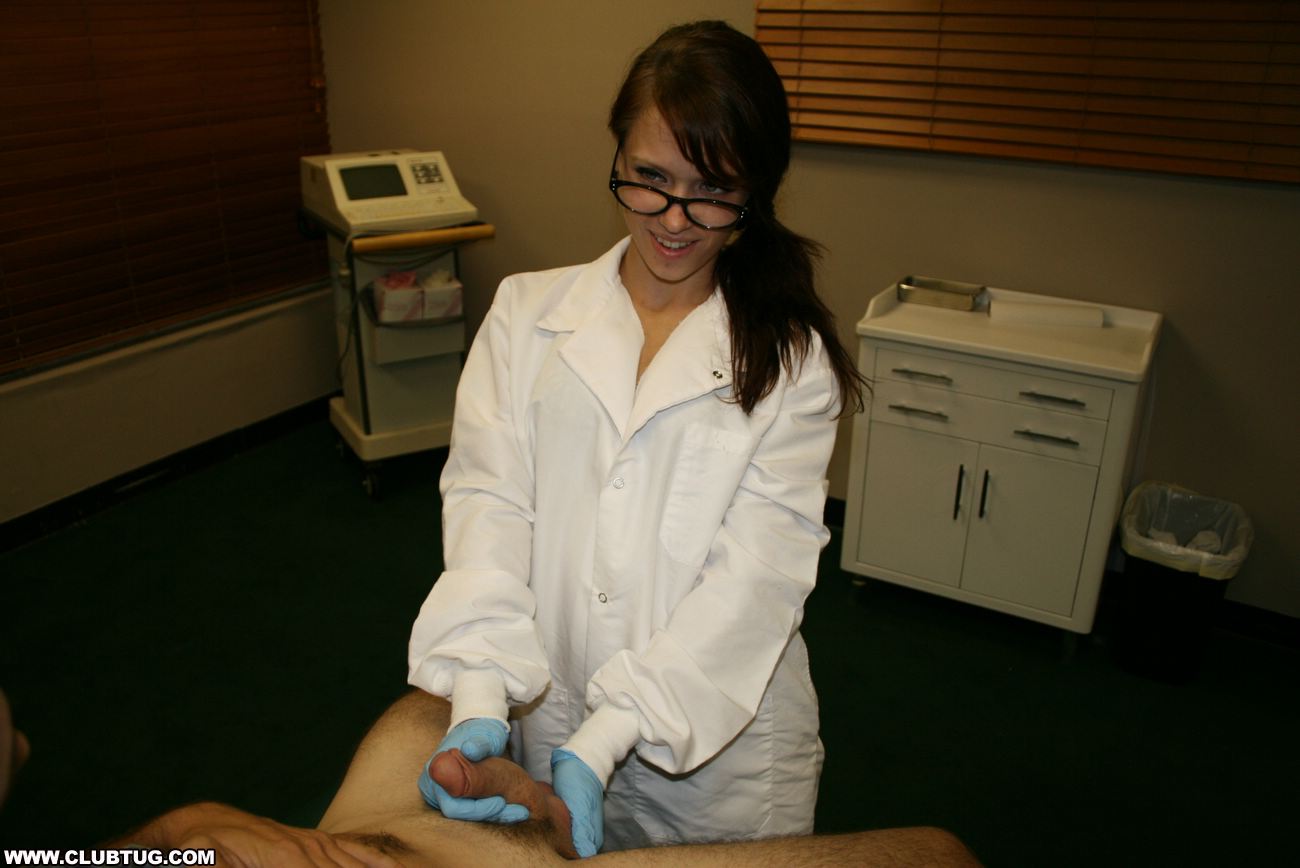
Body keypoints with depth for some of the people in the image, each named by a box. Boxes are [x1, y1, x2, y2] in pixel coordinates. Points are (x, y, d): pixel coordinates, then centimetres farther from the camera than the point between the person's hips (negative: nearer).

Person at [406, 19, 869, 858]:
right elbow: (487, 499, -9)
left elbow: (761, 568, -14)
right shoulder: (526, 313, 0)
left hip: (724, 752, -1)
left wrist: (603, 742, -23)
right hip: (548, 727, 2)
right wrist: (479, 699, -23)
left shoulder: (793, 360, -6)